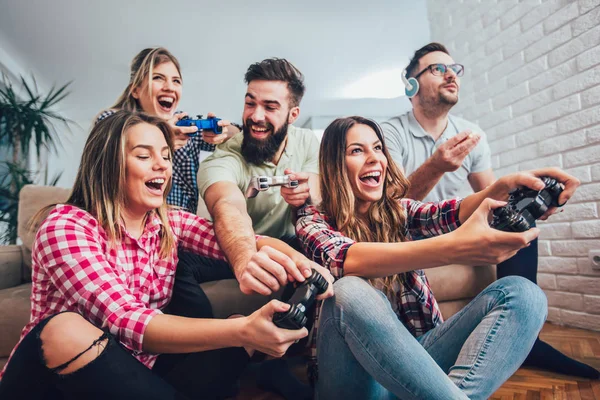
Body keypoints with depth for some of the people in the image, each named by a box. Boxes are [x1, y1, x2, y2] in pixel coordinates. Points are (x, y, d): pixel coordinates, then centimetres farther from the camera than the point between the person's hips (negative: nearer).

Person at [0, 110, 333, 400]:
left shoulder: (169, 223, -1)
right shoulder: (66, 226, -19)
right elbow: (126, 321, -31)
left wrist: (294, 257, -36)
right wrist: (241, 331, -43)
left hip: (137, 370, 5)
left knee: (240, 324, -13)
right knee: (66, 330, -35)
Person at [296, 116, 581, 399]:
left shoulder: (399, 211, 11)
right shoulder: (313, 220, -2)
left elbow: (449, 215, -10)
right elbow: (347, 260, -24)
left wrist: (505, 187, -31)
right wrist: (452, 248, -38)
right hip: (360, 372, -4)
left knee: (520, 292, -16)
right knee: (350, 292, -35)